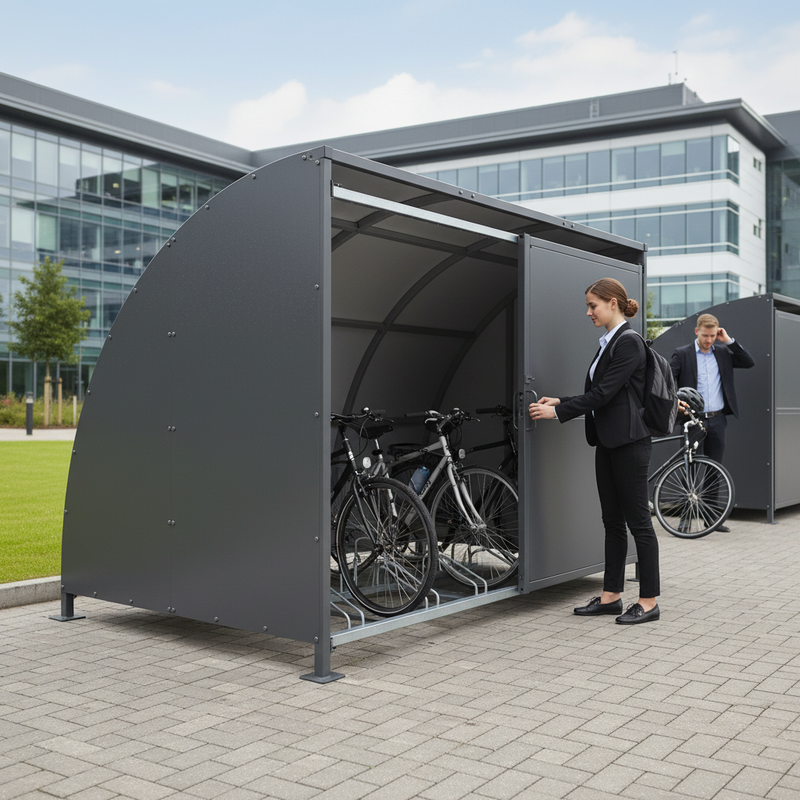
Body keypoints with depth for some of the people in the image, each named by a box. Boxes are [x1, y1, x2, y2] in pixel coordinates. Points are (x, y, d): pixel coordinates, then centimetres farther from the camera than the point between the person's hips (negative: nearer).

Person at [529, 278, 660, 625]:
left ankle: (649, 601, 6)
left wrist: (558, 412, -16)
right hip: (607, 441, 10)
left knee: (638, 520, -2)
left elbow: (604, 393, -20)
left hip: (629, 441, -10)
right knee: (612, 520, 12)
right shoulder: (608, 343, 15)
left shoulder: (629, 343, -15)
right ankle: (611, 595, 20)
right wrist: (560, 401, 9)